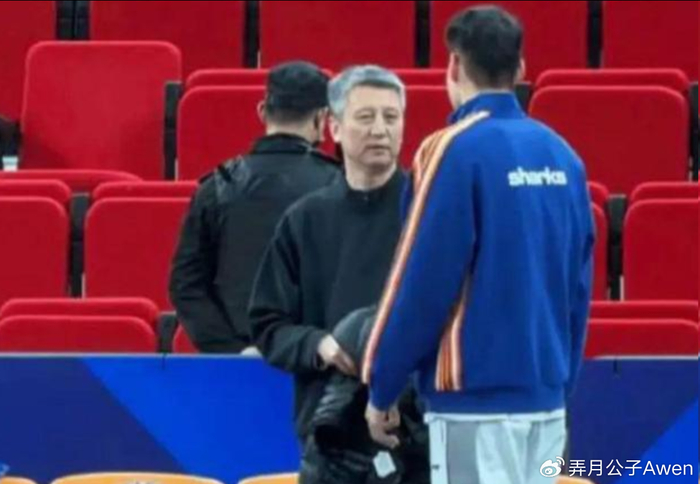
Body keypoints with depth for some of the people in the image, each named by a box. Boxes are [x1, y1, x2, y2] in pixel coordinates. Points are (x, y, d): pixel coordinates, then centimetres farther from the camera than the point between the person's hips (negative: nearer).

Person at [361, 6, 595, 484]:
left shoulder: (456, 150, -10)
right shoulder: (562, 155, 7)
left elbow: (422, 284, -10)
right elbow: (579, 286, 10)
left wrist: (381, 388, -2)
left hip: (477, 400, -6)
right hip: (546, 399, 6)